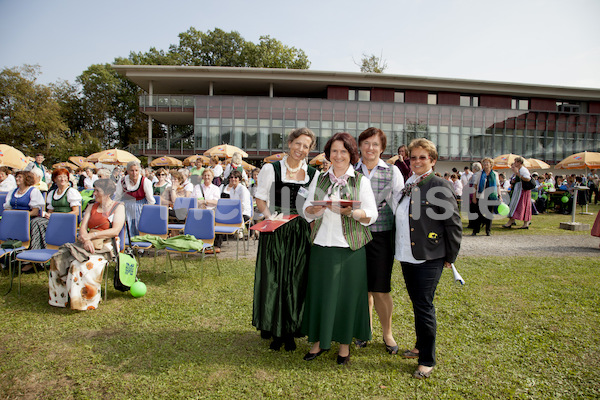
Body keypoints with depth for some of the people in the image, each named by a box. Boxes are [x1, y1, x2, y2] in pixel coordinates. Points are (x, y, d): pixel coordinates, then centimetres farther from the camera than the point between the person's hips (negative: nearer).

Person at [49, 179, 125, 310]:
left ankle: (86, 301, -19)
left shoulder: (118, 207, 3)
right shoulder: (92, 207, 19)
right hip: (89, 244, 6)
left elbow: (115, 231, -9)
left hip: (106, 246, -6)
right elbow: (83, 228, 8)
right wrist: (86, 240, -14)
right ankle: (61, 297, -9)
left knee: (84, 265, -32)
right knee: (59, 259, -16)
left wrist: (91, 235, -13)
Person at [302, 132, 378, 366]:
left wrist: (351, 212, -20)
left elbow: (372, 214, -3)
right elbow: (307, 210, 10)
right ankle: (320, 340, 24)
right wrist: (315, 209, -12)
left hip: (350, 247, -2)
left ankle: (345, 344, 22)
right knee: (320, 292, 6)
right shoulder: (319, 178, 11)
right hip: (322, 244, 2)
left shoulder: (361, 180, 3)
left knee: (348, 294, 4)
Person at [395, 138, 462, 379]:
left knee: (424, 307, 0)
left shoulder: (440, 186, -10)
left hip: (429, 259, -6)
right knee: (417, 304, 18)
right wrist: (399, 250, 14)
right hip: (407, 257, 6)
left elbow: (454, 224, -9)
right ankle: (420, 346, 37)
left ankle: (427, 360, 16)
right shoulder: (407, 186, 10)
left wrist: (450, 257, -6)